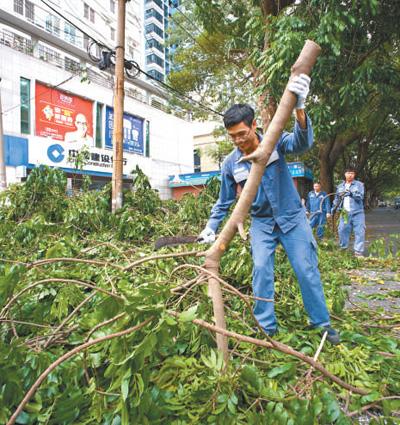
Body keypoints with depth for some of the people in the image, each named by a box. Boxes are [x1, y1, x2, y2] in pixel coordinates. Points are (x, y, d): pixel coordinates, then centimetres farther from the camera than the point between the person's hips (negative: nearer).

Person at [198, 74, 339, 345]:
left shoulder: (276, 143, -12)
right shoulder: (231, 164, -6)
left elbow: (302, 143, -32)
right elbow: (224, 201, 3)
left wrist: (299, 108, -50)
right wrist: (211, 227, -5)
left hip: (292, 218, -1)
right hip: (261, 223, 2)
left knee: (307, 269, 4)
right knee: (261, 271, -6)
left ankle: (322, 323, 24)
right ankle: (267, 327, 11)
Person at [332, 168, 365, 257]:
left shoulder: (359, 184, 2)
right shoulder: (340, 186, 14)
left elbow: (361, 196, -10)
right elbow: (337, 198, 19)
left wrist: (351, 193, -26)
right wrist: (333, 208, 7)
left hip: (357, 213, -3)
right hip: (344, 213, 3)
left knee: (359, 232, -6)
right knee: (342, 230, 6)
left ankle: (358, 252, -1)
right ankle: (343, 249, 22)